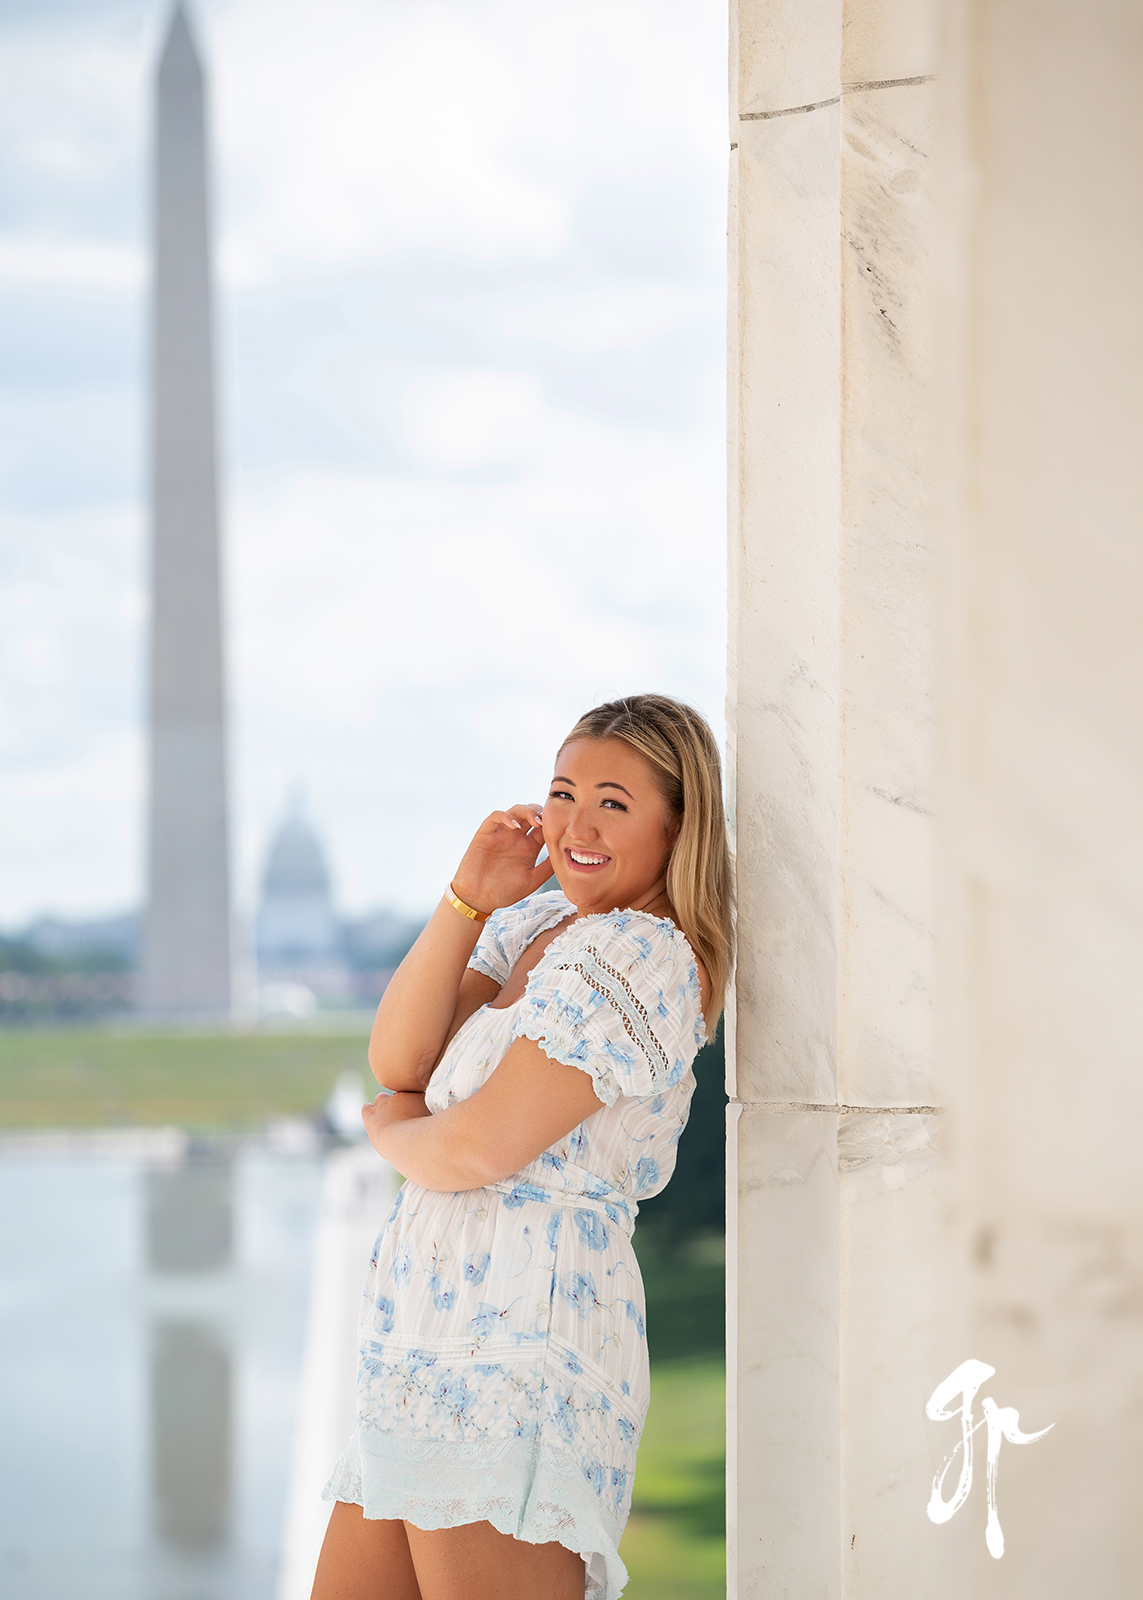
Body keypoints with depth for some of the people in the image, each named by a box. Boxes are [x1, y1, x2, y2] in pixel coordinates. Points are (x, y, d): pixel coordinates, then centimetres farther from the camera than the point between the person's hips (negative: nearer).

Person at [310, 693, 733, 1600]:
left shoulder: (640, 957, -11)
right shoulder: (536, 927, 18)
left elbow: (476, 1151, -15)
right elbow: (396, 1060, 6)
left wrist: (389, 1127, 8)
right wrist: (469, 899, -3)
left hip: (518, 1346, -9)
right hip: (428, 1354, 9)